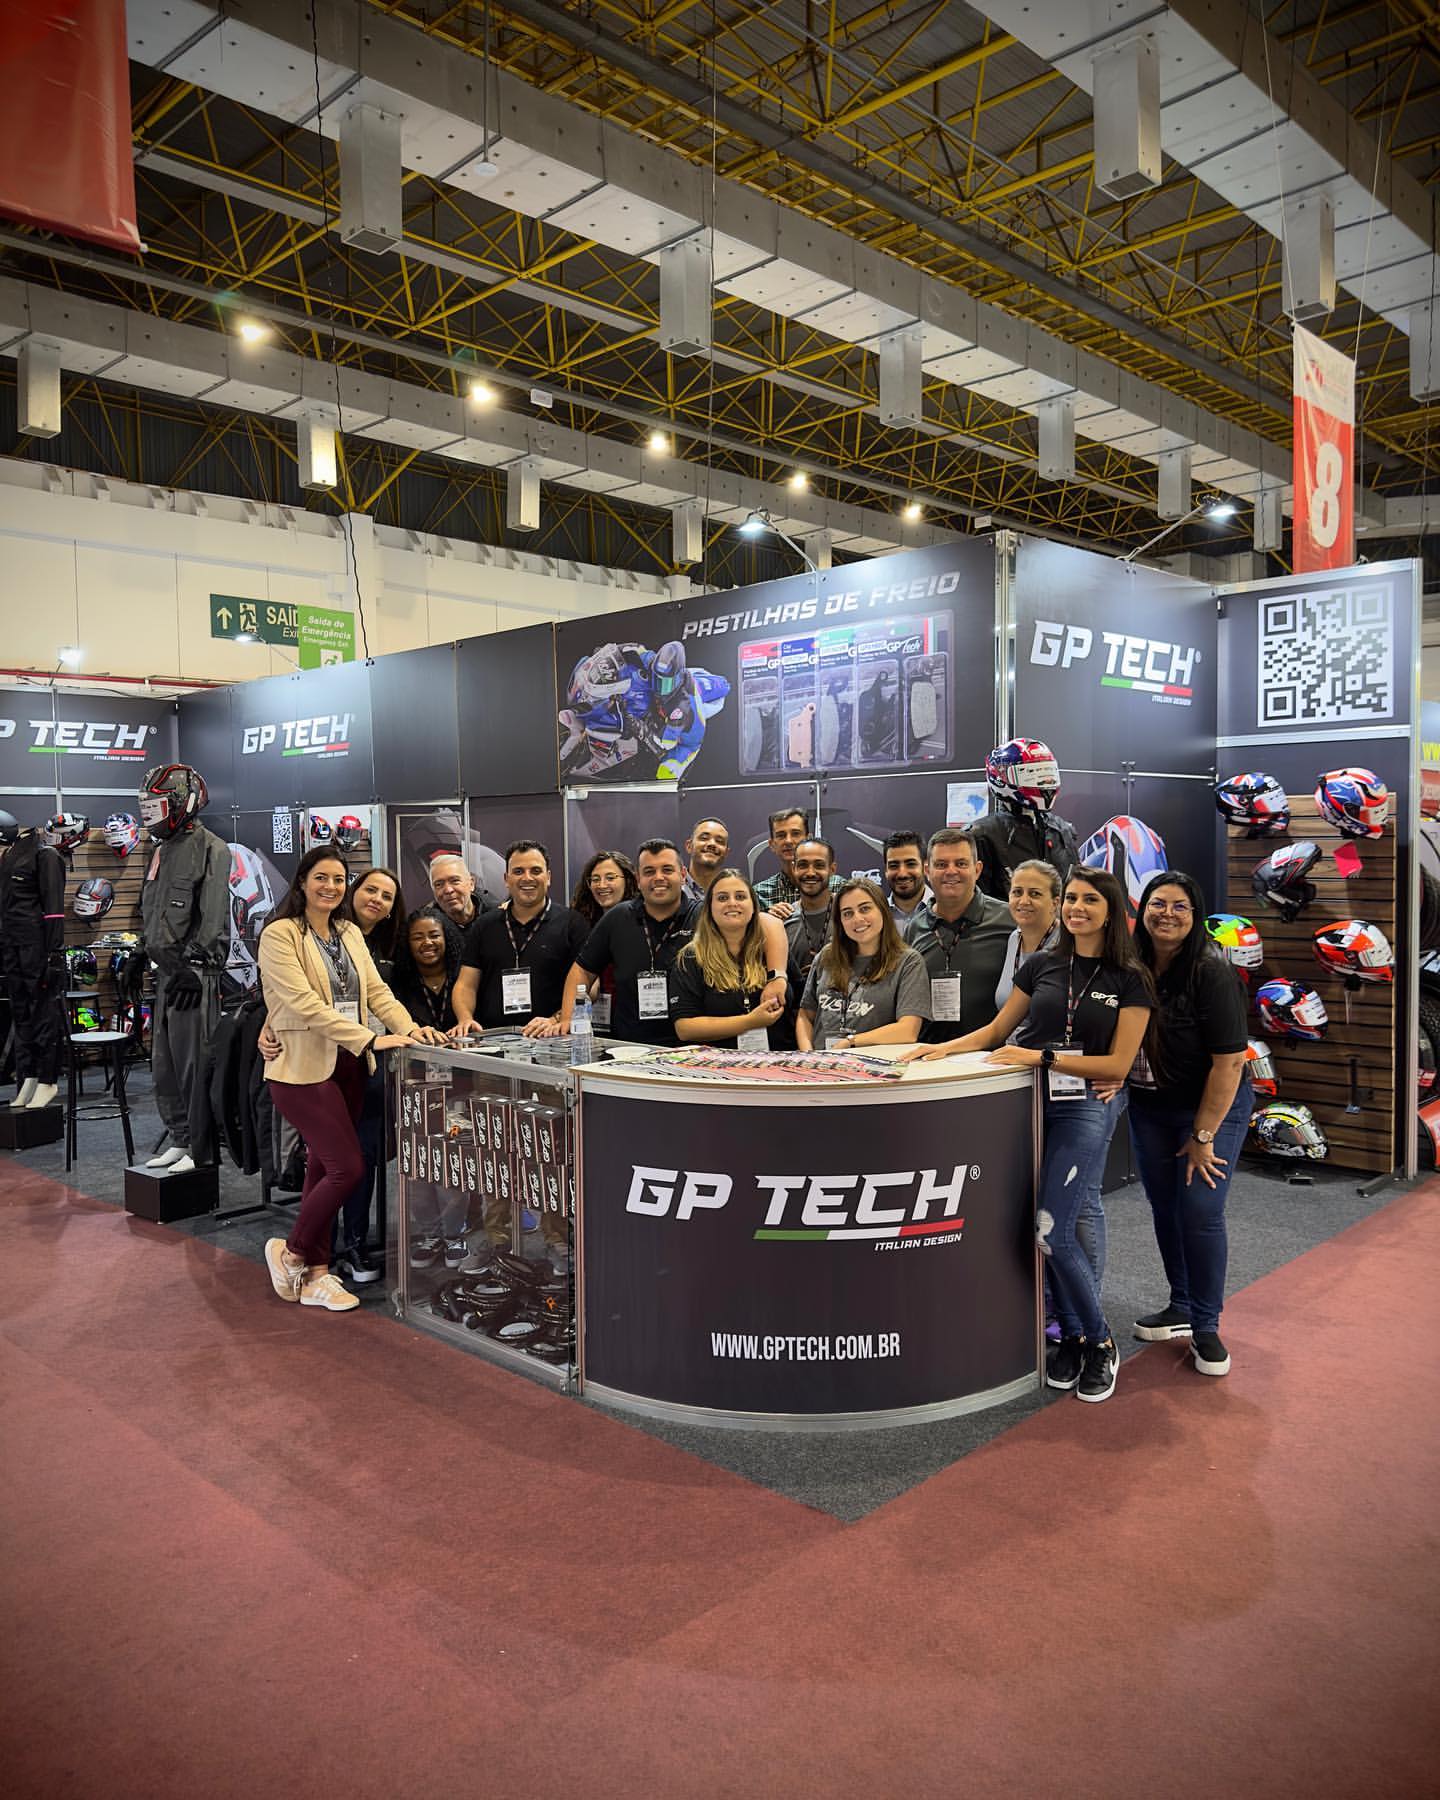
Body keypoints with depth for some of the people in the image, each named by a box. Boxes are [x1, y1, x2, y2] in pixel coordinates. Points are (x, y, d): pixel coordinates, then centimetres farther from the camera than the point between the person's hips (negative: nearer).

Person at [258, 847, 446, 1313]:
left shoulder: (350, 933, 13)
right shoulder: (280, 935, -10)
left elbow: (375, 989, 6)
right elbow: (305, 1004, -19)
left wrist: (408, 1027, -13)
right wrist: (371, 1039, -25)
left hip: (347, 1065, 7)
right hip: (303, 1068, -7)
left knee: (324, 1168, 12)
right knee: (348, 1168, -9)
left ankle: (316, 1275, 21)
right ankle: (291, 1252, 14)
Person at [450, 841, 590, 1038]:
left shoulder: (572, 924, 6)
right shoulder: (484, 926, 18)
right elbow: (466, 985, 17)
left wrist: (555, 1021, -14)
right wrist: (465, 1019, -3)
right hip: (490, 1042, 3)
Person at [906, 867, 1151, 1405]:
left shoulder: (1129, 980, 0)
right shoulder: (1041, 966, 8)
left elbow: (1117, 1064, -5)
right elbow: (997, 1030, 15)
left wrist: (1043, 1057, -14)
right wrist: (947, 1047, -1)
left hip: (1085, 1109, -3)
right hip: (1027, 1103, 3)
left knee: (1051, 1230, -13)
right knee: (1052, 1230, 3)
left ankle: (1097, 1342, 8)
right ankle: (1072, 1335, 22)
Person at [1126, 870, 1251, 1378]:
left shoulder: (1212, 975, -21)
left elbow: (1229, 1061, -22)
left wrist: (1203, 1135, -19)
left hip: (1213, 1108, -6)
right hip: (1149, 1109, 6)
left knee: (1200, 1212, -7)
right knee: (1165, 1209, 13)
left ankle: (1206, 1327, 11)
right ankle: (1181, 1307, 31)